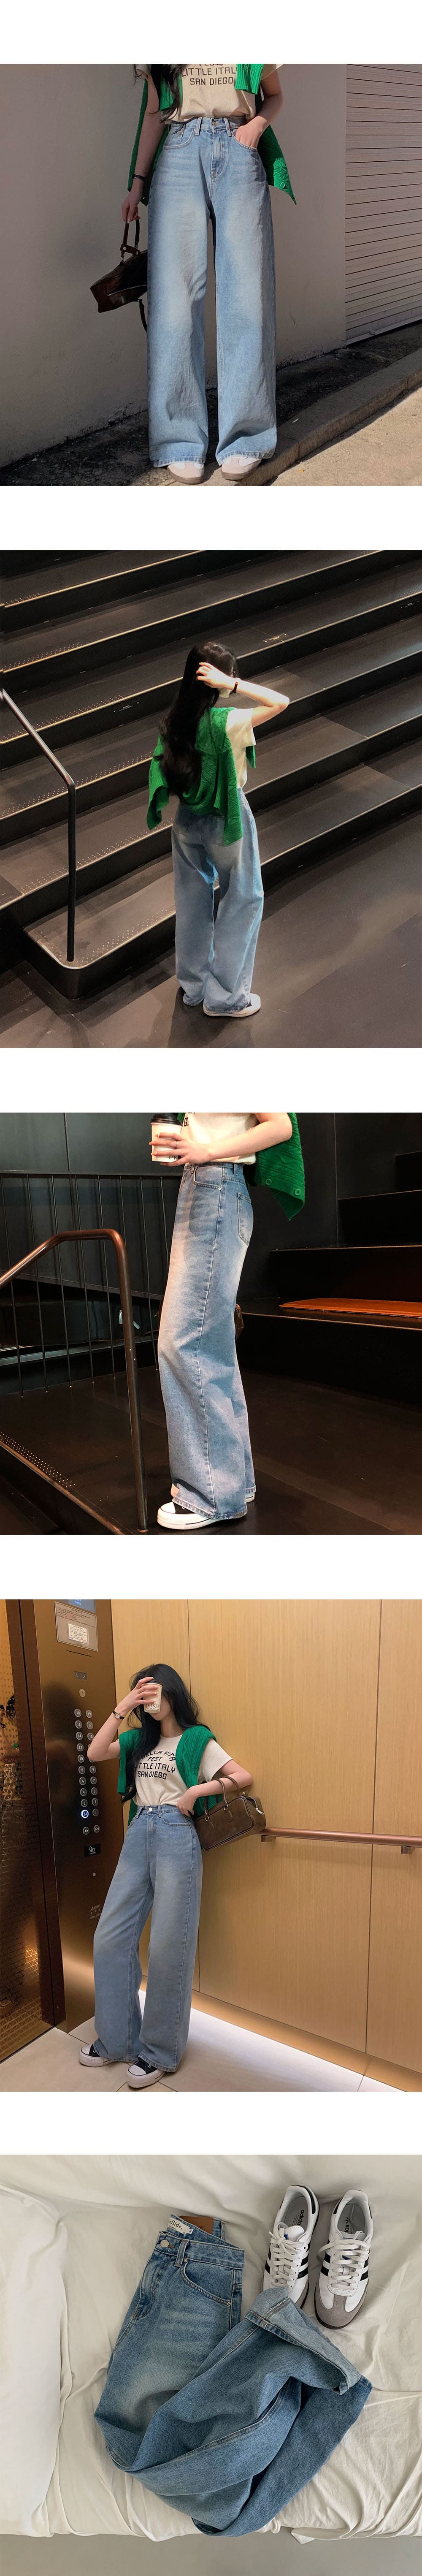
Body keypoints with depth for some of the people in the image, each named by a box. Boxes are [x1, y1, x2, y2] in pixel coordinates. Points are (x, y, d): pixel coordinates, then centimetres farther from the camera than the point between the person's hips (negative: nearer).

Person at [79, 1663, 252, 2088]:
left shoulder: (196, 1740, 1)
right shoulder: (139, 1740, 16)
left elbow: (244, 1776, -5)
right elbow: (95, 1753, 2)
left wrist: (196, 1790, -14)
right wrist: (123, 1708, -3)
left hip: (175, 1837, -6)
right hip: (137, 1835, 6)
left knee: (168, 1948, -1)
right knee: (110, 1939, 4)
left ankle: (160, 2051, 13)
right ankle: (117, 2039, 19)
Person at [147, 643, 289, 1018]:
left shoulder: (174, 721, -6)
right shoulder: (226, 723, -25)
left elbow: (168, 772, 5)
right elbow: (281, 702, -31)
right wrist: (232, 685, -32)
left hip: (186, 819, 6)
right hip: (225, 820, -6)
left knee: (193, 900, 18)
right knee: (243, 900, 9)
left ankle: (192, 987, 30)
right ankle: (225, 997, 11)